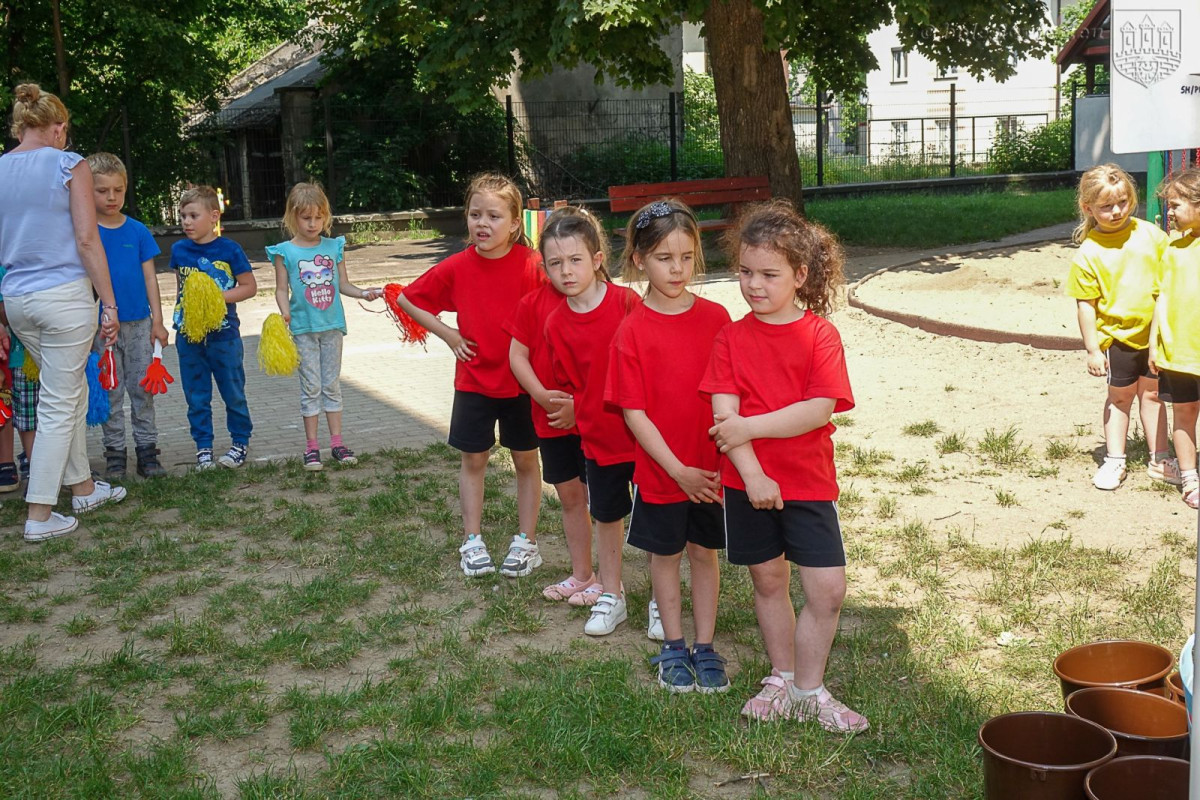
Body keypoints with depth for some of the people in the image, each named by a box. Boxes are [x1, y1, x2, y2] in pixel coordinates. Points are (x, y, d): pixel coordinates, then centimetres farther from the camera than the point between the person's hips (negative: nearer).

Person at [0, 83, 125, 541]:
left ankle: (83, 488, 32)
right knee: (58, 405, 1)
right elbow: (87, 240, -12)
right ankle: (39, 517, 4)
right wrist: (109, 304, -8)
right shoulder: (69, 165, -7)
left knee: (72, 392, 21)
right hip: (65, 295, -6)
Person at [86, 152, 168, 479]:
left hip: (138, 323, 2)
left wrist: (157, 320, 3)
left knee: (142, 389, 6)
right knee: (110, 392, 5)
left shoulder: (137, 231, 4)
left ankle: (146, 449, 13)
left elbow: (149, 277, 6)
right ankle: (115, 452, 14)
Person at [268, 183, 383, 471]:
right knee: (311, 386, 1)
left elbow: (343, 284, 8)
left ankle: (337, 442, 16)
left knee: (332, 384, 9)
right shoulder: (285, 252, -3)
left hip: (332, 325, 3)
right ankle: (311, 447, 9)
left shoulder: (334, 247, 4)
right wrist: (285, 311, -21)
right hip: (303, 328, -2)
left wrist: (363, 293, -9)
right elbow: (282, 290, -3)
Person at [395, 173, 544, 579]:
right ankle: (472, 541, 23)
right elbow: (408, 299, 5)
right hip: (473, 380, 2)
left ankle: (526, 541, 24)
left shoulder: (531, 265, -15)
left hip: (521, 380, -2)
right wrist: (446, 333, -2)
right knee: (473, 459, 10)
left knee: (525, 459, 10)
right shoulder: (457, 267, -7)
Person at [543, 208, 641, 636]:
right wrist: (585, 415, -1)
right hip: (599, 435, 3)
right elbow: (569, 383, 8)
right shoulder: (556, 324, -3)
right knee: (607, 516, 16)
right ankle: (610, 596, 32)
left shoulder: (627, 303, -14)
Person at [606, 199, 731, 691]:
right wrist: (678, 469, -14)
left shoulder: (715, 318, -3)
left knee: (705, 553, 13)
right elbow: (634, 412, -11)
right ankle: (673, 647, 30)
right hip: (660, 469, -2)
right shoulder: (633, 330, -11)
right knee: (665, 554, 13)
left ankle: (704, 647, 28)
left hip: (710, 466, 2)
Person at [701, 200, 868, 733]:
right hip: (748, 483, 2)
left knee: (828, 588, -4)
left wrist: (749, 426, -21)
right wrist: (752, 474, -21)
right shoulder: (731, 337, -1)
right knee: (768, 580, 14)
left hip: (808, 482, -1)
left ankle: (807, 689, 15)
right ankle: (782, 678, 32)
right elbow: (724, 413, -10)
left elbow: (820, 409, -18)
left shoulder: (820, 335, -6)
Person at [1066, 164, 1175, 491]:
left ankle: (1159, 460, 24)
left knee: (1152, 393, 14)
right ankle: (1114, 460, 23)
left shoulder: (1149, 234, -2)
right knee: (1120, 395, 10)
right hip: (1118, 337, -2)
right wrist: (1092, 349, -11)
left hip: (1155, 333, 3)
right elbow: (1085, 304, -9)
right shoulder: (1088, 253, -11)